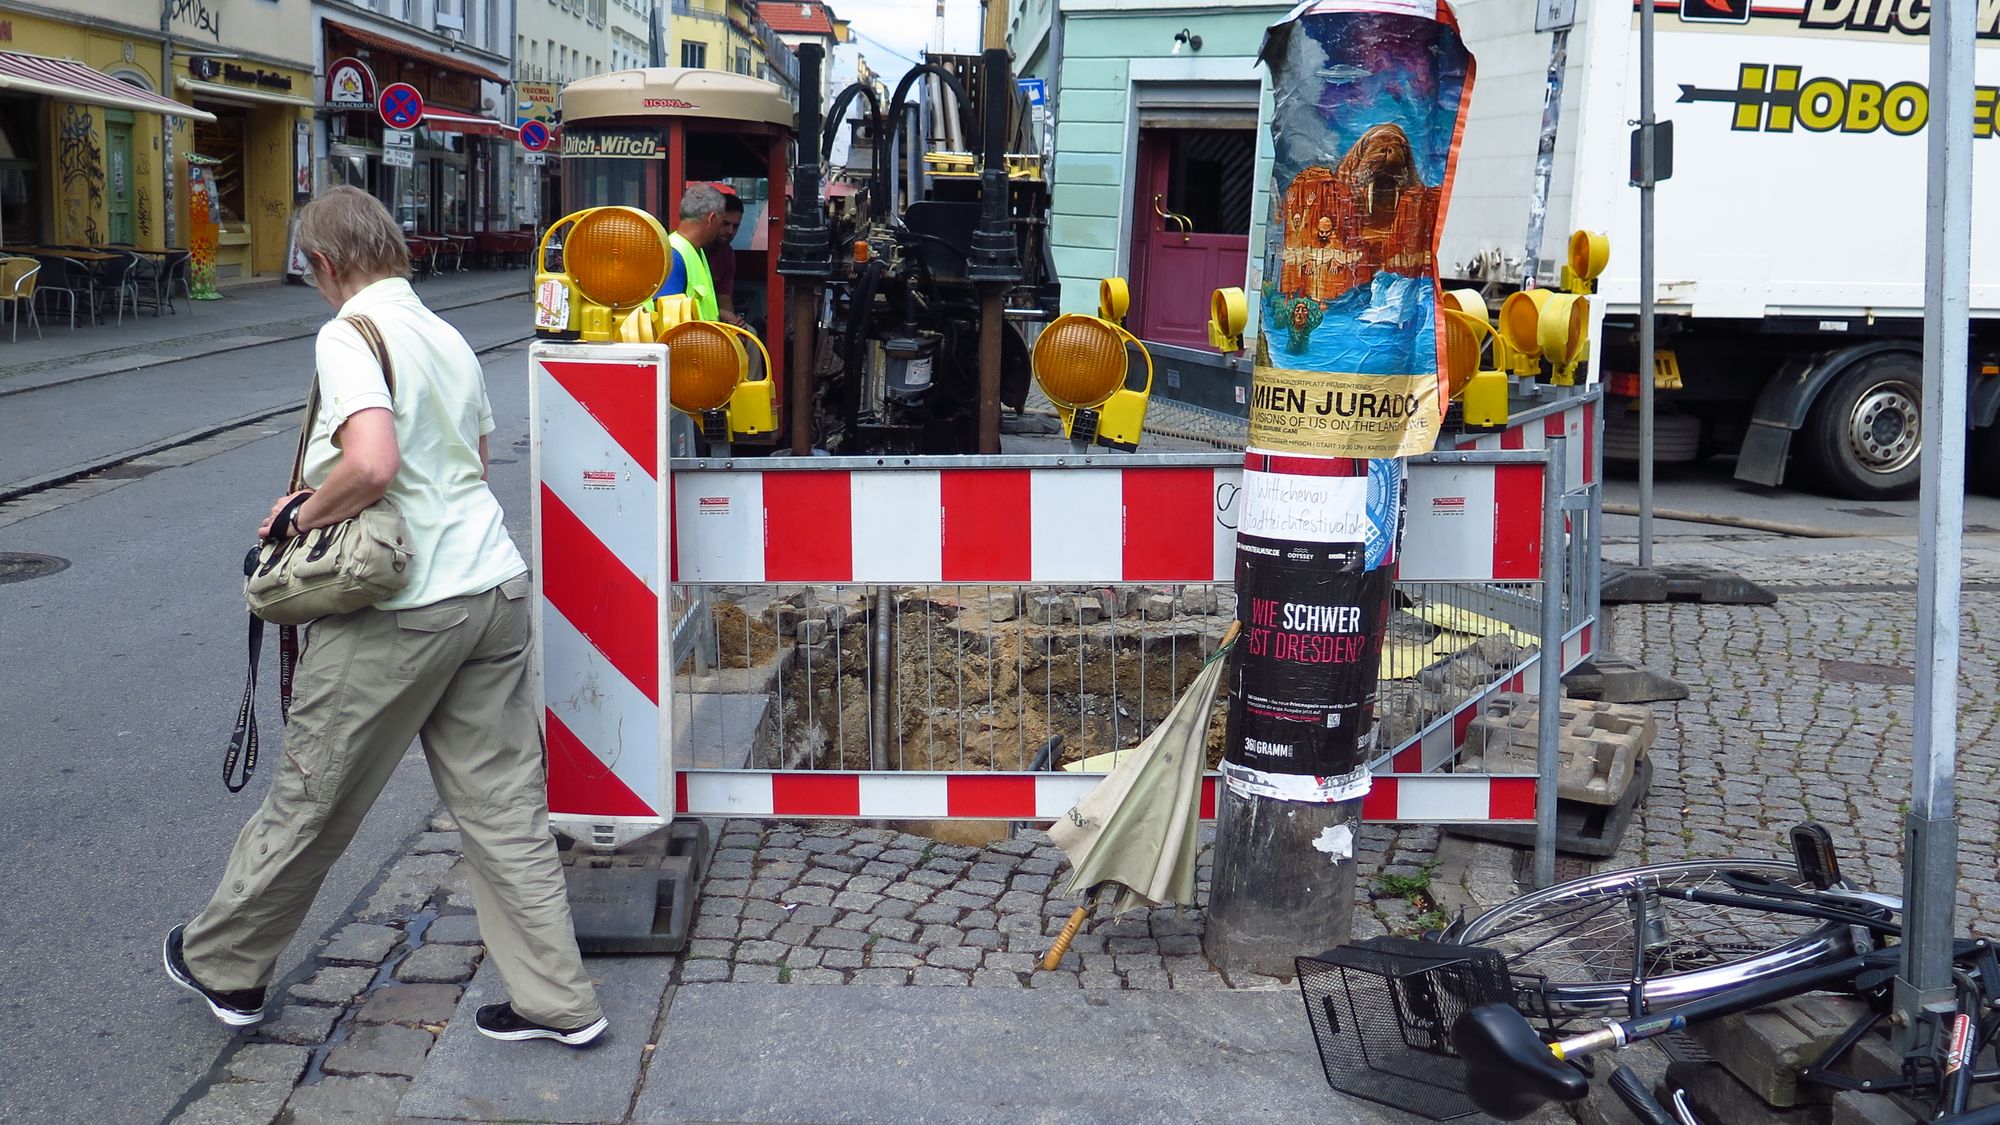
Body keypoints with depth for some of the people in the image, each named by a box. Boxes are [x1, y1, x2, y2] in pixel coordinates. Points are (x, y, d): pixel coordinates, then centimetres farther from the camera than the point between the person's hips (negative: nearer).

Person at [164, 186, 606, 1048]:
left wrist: (301, 516, -9)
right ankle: (557, 1001, 13)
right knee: (502, 803, 10)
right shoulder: (447, 337, 14)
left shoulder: (349, 336, -11)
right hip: (495, 588, 7)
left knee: (311, 799, 10)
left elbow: (372, 463, -26)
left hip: (398, 611, -7)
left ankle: (225, 966, 29)